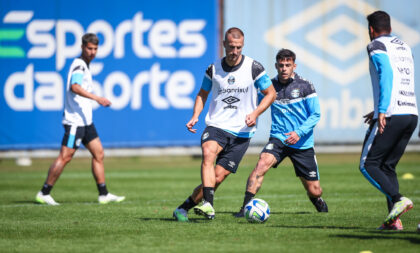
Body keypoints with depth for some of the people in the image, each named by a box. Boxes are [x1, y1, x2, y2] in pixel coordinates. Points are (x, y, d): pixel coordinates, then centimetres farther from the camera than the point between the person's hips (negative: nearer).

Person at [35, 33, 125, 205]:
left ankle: (104, 194, 9)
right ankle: (43, 194, -1)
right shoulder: (79, 65, -14)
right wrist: (97, 98, -38)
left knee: (98, 154, 7)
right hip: (74, 120, -10)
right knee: (65, 157, -8)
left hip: (85, 120, 10)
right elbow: (74, 87, -31)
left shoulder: (84, 66, 17)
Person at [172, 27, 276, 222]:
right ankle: (208, 205, -42)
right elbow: (203, 94, 19)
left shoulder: (254, 68, -3)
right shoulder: (213, 69, 4)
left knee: (218, 177, -7)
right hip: (216, 125, 1)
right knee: (208, 154, -32)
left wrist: (255, 113, -10)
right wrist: (195, 116, 2)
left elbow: (271, 93, 6)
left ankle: (184, 207, 7)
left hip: (241, 132, -1)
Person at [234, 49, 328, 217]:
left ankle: (317, 200, 42)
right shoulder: (270, 86, 2)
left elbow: (315, 114, -5)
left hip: (303, 144, -1)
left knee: (314, 191, 4)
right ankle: (246, 207, -30)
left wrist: (299, 132, -19)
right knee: (261, 164, -31)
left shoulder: (305, 86, -4)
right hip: (278, 139, 1)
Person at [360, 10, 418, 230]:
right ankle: (394, 220, 1)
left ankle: (397, 199, -21)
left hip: (391, 117, -8)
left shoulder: (377, 46, -2)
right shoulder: (405, 47, 22)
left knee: (368, 165, -1)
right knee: (387, 166, 13)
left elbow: (387, 74, -17)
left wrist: (382, 111, -22)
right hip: (411, 114, 8)